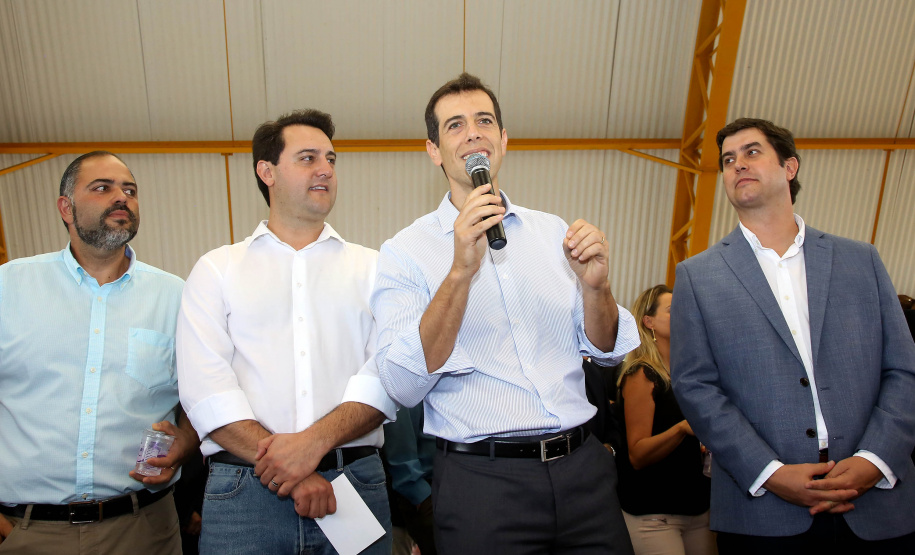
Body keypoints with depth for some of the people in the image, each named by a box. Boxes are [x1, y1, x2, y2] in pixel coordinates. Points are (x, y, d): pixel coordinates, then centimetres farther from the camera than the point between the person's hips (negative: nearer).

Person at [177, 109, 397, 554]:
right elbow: (204, 388, -4)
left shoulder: (371, 267, 9)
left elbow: (387, 374, -3)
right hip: (244, 488, 0)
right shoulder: (217, 268, 7)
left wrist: (315, 442, -17)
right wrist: (291, 474, -14)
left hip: (355, 481, 1)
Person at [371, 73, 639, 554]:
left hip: (582, 466, 4)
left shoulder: (552, 231, 7)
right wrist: (461, 270, -24)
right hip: (480, 478, -3)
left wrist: (593, 286, -13)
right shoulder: (404, 251, -4)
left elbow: (608, 352, 7)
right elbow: (404, 386, -15)